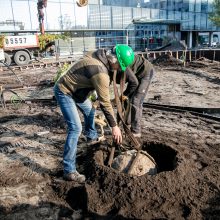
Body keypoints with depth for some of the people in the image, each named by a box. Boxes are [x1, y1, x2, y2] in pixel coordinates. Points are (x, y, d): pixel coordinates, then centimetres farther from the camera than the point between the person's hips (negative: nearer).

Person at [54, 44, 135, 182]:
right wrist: (114, 126, -18)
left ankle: (92, 137, 53)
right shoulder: (101, 73, -32)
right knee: (76, 128, -17)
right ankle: (69, 171, -11)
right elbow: (105, 103, -26)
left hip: (74, 88, 10)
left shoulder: (99, 55, -6)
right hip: (64, 92, -10)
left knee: (90, 110, 27)